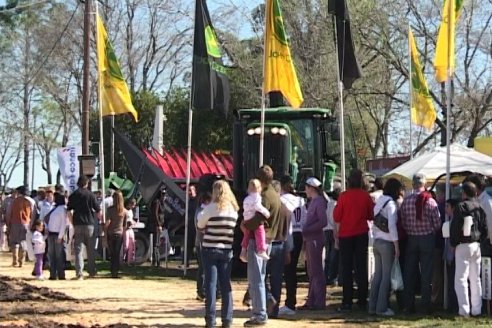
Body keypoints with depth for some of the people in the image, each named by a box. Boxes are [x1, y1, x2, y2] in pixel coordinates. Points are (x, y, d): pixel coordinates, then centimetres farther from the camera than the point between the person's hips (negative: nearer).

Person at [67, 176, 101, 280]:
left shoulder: (73, 195, 4)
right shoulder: (90, 195, -2)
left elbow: (69, 212, 1)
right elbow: (98, 211, -1)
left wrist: (73, 223, 10)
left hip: (77, 224, 1)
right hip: (89, 224, -1)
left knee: (78, 249, 1)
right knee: (90, 249, 11)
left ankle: (79, 273, -7)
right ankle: (91, 271, 17)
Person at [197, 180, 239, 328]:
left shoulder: (211, 207, -10)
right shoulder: (234, 209, 4)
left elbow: (200, 225, 1)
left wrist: (202, 214, 16)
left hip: (210, 249, -4)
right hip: (227, 251, 4)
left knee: (211, 284, 0)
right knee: (226, 285, 7)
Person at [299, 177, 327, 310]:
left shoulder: (319, 201, -12)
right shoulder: (312, 201, 16)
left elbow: (323, 222, -19)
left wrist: (307, 230, -17)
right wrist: (305, 232, 7)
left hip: (315, 239, -9)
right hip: (309, 239, 9)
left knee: (317, 271, -5)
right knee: (311, 272, 12)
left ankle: (319, 302, -1)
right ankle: (311, 301, 18)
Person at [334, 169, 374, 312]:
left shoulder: (343, 196, -10)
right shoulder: (365, 196, -5)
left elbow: (336, 217, -7)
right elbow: (371, 215, 4)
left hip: (345, 235, -2)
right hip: (362, 235, 2)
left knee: (347, 269, 2)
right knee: (361, 267, 8)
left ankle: (347, 302, -1)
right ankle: (362, 301, 9)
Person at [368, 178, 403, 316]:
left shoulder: (379, 202, 13)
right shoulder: (391, 203, -11)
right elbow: (392, 226, -16)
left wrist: (376, 238, 17)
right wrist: (397, 246, -13)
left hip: (376, 242, 8)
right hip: (387, 243, -8)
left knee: (377, 275, 10)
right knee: (387, 276, -2)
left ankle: (372, 306, 11)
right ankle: (382, 308, -2)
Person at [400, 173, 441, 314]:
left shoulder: (405, 201, -3)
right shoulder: (429, 201, -11)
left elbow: (403, 223, -1)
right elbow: (437, 223, -9)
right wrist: (431, 231, 10)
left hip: (411, 239, 3)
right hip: (427, 238, -3)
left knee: (409, 272, 8)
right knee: (426, 273, 3)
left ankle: (409, 305, 11)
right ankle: (426, 305, 4)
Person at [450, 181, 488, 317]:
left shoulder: (460, 207, -12)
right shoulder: (480, 208, 5)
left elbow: (454, 227, -13)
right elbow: (485, 228, 9)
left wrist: (453, 244, -2)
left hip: (463, 246, -6)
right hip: (476, 245, 6)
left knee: (461, 279, -3)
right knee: (475, 279, 13)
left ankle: (464, 310, -9)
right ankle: (476, 310, 15)